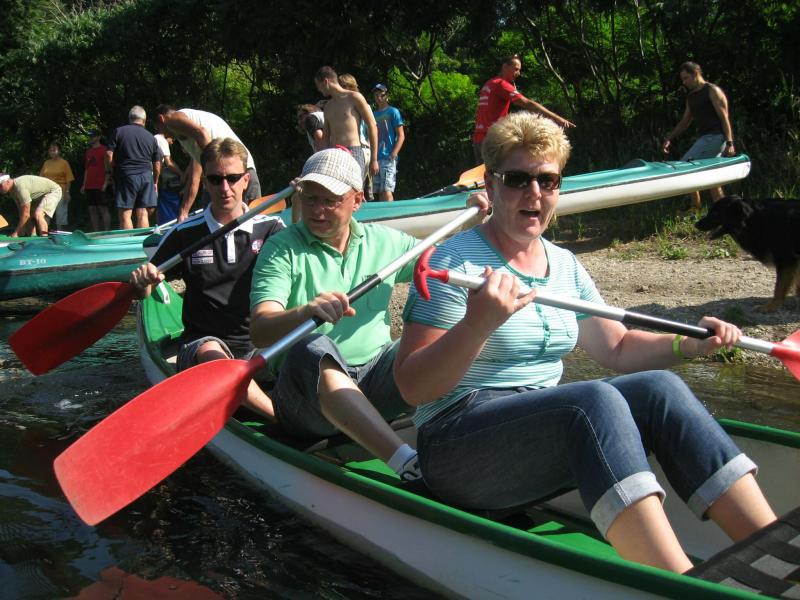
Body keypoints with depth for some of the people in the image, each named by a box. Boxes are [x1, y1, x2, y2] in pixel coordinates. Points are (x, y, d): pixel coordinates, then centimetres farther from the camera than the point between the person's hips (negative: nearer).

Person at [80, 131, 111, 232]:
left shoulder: (104, 150, -4)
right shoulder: (88, 151, 18)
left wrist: (105, 183, -15)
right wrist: (84, 184, 16)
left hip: (100, 186, -7)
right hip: (89, 186, 7)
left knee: (103, 209, -7)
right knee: (92, 210, 6)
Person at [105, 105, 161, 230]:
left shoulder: (118, 132, 2)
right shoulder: (151, 137, 10)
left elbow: (109, 155, -5)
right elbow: (157, 164, 12)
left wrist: (110, 171, 12)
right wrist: (155, 182, 26)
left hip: (125, 177, -3)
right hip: (146, 177, 3)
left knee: (125, 215, -1)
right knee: (143, 214, 3)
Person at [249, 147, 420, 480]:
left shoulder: (384, 241, 13)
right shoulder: (282, 249, 0)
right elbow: (260, 332, -15)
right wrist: (305, 312, -36)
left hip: (377, 378, 4)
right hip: (311, 380, -4)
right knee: (312, 349, -38)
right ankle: (407, 462, -52)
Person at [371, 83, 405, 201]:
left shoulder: (393, 112, 2)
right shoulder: (374, 114, 17)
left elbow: (401, 136, -4)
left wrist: (393, 155, -14)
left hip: (388, 158, -6)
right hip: (375, 158, 6)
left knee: (386, 191, -15)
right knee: (379, 191, 8)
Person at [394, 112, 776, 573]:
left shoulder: (564, 263, 13)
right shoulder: (457, 262, -9)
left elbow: (616, 348, 20)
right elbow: (413, 388, -16)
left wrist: (688, 345, 3)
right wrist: (477, 325, -31)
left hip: (546, 432, 7)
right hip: (458, 445, -7)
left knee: (658, 388, -17)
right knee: (595, 400, -32)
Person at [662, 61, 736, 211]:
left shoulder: (713, 91, -5)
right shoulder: (691, 97, 19)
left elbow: (724, 118, -11)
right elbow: (685, 122, 23)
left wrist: (729, 143, -18)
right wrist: (669, 138, 11)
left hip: (715, 137, -9)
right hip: (704, 138, 9)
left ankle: (695, 207, -13)